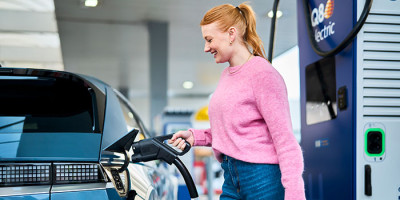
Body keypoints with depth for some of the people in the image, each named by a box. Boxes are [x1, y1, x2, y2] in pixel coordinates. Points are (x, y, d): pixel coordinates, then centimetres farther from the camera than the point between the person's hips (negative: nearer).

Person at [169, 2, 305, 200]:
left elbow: (284, 138, -16)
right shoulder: (226, 75, 14)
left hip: (264, 178, -8)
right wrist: (195, 136, 6)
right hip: (231, 180, 8)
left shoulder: (262, 73, -12)